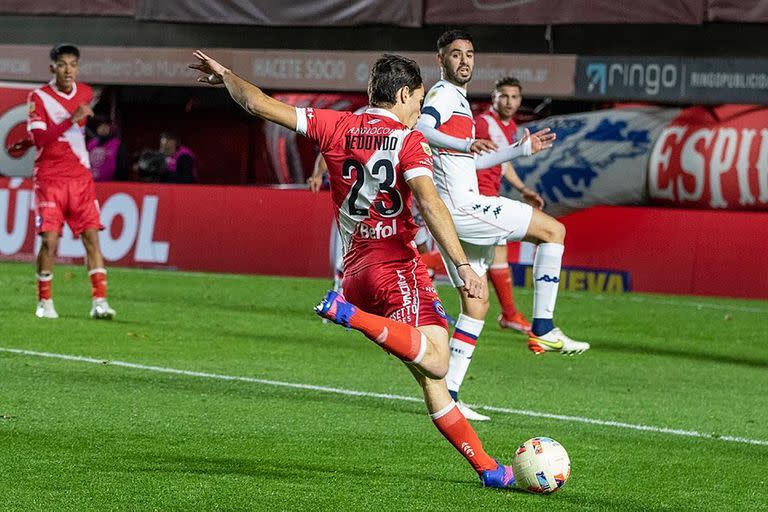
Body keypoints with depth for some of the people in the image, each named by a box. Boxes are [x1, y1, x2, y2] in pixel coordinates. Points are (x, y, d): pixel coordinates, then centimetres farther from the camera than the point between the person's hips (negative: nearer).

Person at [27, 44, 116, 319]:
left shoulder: (85, 93, 8)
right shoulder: (39, 97, -7)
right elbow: (38, 138, -20)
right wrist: (72, 120, -27)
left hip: (80, 177, 4)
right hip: (49, 179, -4)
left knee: (91, 236, -5)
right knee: (49, 240, -9)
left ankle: (99, 301, -7)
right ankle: (45, 302, 6)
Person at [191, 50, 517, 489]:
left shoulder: (337, 128, 12)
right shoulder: (408, 140, -2)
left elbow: (259, 104, 13)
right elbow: (430, 203, -17)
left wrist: (225, 76, 31)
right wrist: (463, 266, -21)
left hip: (355, 269, 7)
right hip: (396, 263, -7)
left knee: (432, 377, 5)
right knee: (435, 363, -24)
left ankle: (485, 466, 2)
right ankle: (350, 314, -31)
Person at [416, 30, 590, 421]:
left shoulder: (458, 99, 24)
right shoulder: (443, 95, -7)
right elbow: (419, 128, -29)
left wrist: (522, 149, 33)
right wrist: (465, 144, -44)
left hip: (454, 212, 10)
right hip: (460, 206, -10)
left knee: (476, 305, 11)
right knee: (553, 230, -8)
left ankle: (447, 394, 8)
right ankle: (543, 328, -11)